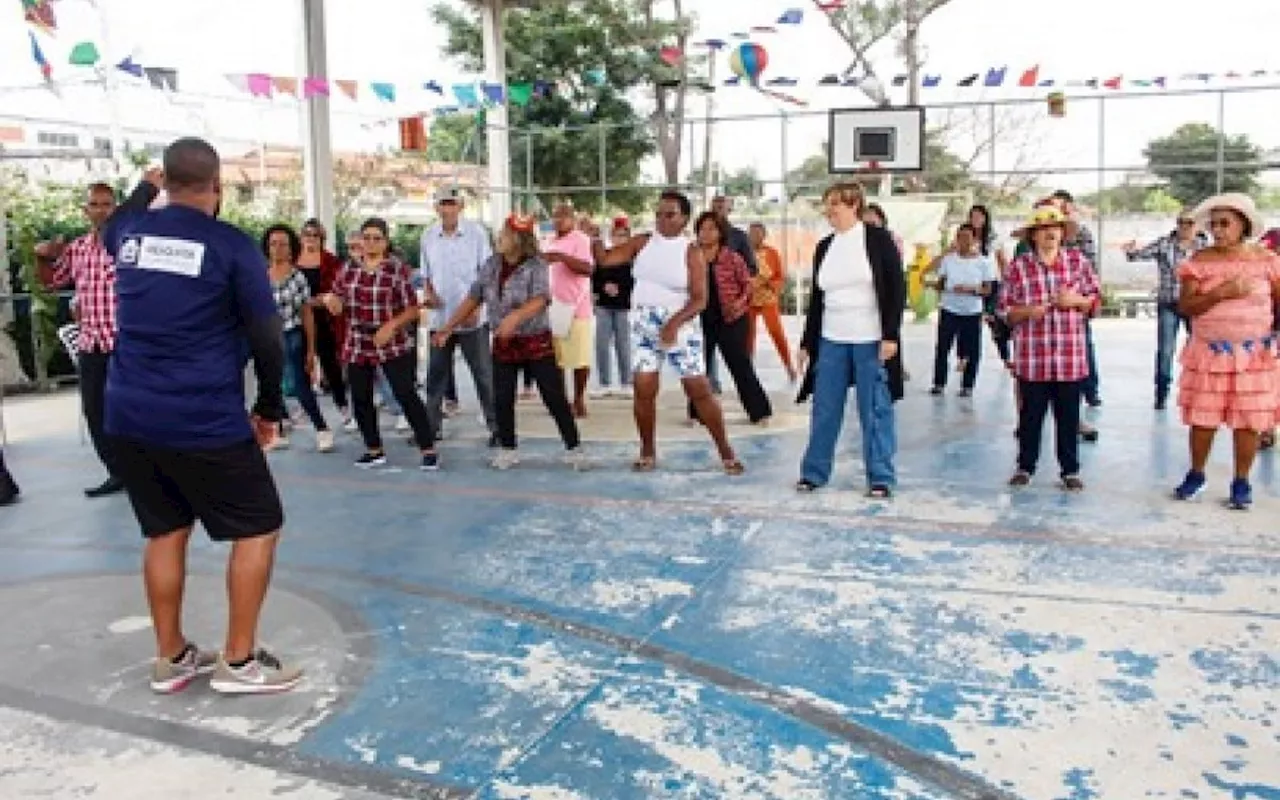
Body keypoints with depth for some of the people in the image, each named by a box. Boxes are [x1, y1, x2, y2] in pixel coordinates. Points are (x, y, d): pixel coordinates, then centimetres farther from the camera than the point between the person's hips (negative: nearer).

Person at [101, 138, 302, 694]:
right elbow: (266, 336, -9)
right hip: (205, 421, -6)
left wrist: (145, 188, 46)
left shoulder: (132, 232, 6)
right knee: (259, 528, 7)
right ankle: (240, 662, 9)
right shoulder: (232, 246, -10)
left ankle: (171, 658, 26)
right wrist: (270, 408, 3)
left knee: (165, 531, 18)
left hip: (130, 416, 6)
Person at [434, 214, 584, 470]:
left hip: (536, 341, -5)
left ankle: (573, 449, 7)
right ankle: (508, 450, 20)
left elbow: (539, 301, -27)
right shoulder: (491, 265, 4)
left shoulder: (536, 265, -12)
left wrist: (514, 317, -44)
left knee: (555, 398, -3)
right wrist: (448, 326, 7)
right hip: (503, 344, 5)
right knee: (502, 399, 5)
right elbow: (473, 299, 9)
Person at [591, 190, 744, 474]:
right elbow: (605, 260, 0)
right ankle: (648, 453, 15)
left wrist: (674, 323, -25)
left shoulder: (691, 252, -6)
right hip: (644, 326, 3)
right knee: (644, 390, -1)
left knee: (700, 390, -3)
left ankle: (726, 452, 7)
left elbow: (699, 299, -12)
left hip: (680, 327, -3)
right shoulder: (642, 242, 4)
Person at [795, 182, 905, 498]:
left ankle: (881, 478, 11)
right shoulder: (824, 247, 10)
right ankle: (813, 472, 18)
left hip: (871, 340, -4)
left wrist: (891, 335, -14)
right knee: (824, 409, 7)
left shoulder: (878, 238, -4)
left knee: (875, 410, 2)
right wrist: (806, 342, 13)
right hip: (830, 340, 5)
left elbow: (897, 288, -7)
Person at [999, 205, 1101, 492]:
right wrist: (1027, 312, -14)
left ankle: (1070, 470, 19)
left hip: (1071, 357, 1)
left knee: (1069, 416, 8)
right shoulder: (1019, 266, 2)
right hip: (1032, 357, -1)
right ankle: (1025, 466, 21)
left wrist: (1076, 300, -9)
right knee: (1030, 414, 8)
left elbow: (1096, 299, 10)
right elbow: (1005, 309, 4)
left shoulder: (1078, 260, 6)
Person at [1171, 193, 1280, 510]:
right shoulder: (1200, 261, -2)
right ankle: (1196, 474, 23)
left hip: (1254, 355, 0)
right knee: (1202, 417, 4)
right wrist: (1220, 293, -20)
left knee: (1248, 420, 3)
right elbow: (1185, 306, -8)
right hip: (1208, 353, 0)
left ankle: (1242, 482, 16)